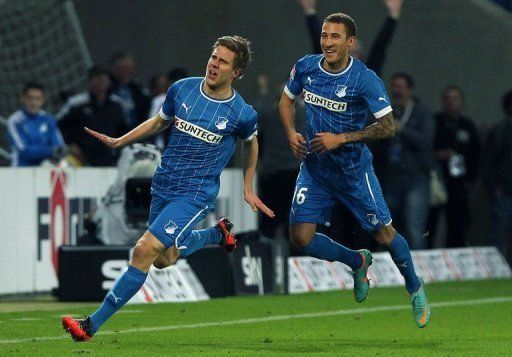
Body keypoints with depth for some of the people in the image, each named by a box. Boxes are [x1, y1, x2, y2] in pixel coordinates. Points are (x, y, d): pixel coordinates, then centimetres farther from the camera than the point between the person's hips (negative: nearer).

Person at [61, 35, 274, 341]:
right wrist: (119, 142, 10)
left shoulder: (242, 114, -12)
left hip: (195, 194, -6)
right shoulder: (182, 89, -2)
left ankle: (92, 325, -16)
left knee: (145, 250, -19)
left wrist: (248, 188, 16)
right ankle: (218, 233, 48)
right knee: (164, 259, 21)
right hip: (163, 186, 6)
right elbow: (160, 122, 16)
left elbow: (251, 143, 11)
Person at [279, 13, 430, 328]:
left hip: (354, 170, -4)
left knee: (385, 235, 1)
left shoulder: (365, 80, -19)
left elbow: (388, 127, -20)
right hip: (314, 169, 4)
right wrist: (291, 132, -4)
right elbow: (286, 100, 14)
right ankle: (358, 262, 21)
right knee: (301, 237, -6)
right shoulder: (306, 67, -5)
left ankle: (415, 288, 28)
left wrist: (341, 139, -25)